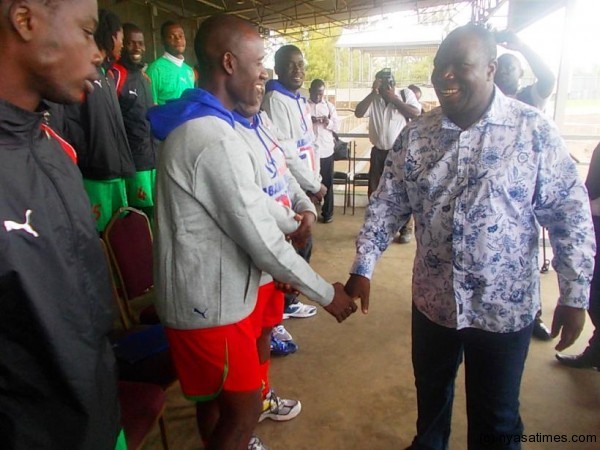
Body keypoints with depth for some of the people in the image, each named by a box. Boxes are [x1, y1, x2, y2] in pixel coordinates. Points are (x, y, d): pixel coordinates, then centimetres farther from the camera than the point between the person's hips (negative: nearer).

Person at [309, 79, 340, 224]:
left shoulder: (329, 105, 11)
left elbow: (337, 126, 6)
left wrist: (328, 122, -14)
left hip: (326, 150, 2)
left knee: (327, 183, 7)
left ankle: (327, 212, 17)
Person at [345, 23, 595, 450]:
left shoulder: (534, 130, -11)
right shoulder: (415, 134, -3)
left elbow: (570, 213, -8)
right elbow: (387, 204, 0)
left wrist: (574, 296, -8)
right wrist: (363, 268, -7)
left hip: (505, 306, -3)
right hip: (433, 299, 4)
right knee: (430, 391, 25)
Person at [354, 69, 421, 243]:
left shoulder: (406, 94, -1)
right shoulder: (373, 100, 3)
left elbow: (416, 113, -15)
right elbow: (358, 113, -13)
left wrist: (394, 99, -16)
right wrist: (373, 93, -16)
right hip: (378, 152, 3)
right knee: (374, 190, 8)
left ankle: (405, 228, 11)